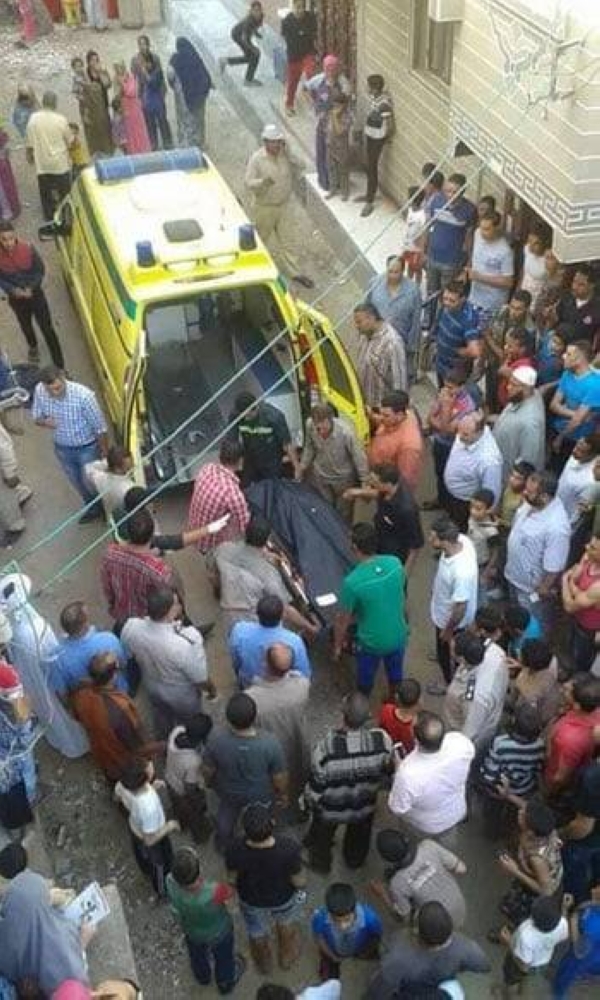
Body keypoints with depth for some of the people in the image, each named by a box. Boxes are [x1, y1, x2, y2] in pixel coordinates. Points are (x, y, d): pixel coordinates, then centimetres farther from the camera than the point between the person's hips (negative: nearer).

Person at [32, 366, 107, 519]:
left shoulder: (83, 395, -34)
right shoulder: (39, 391, -20)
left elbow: (99, 427, -22)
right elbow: (36, 416, -2)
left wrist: (105, 452, -12)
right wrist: (44, 422, -27)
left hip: (87, 448, -5)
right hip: (62, 448, 5)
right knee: (77, 483, 26)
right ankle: (92, 507, 54)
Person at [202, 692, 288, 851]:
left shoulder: (216, 737, -36)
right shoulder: (270, 744, -39)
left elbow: (208, 769, -16)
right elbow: (280, 777, -21)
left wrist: (209, 782, 7)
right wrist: (283, 794, 0)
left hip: (228, 791, 1)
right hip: (261, 796, -1)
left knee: (226, 814, 34)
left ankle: (222, 843, 61)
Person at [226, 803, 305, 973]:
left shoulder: (235, 850, -37)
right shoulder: (289, 847, -41)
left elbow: (232, 879, -16)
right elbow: (299, 882, -24)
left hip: (251, 901, 1)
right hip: (284, 899, -1)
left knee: (258, 935, 34)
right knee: (287, 927, 36)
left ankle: (264, 964, 63)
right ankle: (287, 958, 63)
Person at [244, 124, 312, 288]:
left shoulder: (284, 154, -4)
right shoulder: (257, 159, -18)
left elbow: (297, 168, -7)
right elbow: (248, 182, -20)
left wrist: (288, 154, -20)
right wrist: (263, 182, -39)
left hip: (283, 206, 4)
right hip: (264, 208, -4)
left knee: (288, 240, 8)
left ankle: (295, 272, 15)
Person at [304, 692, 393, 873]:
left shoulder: (326, 746, -40)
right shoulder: (382, 740, -32)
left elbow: (316, 787, -23)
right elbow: (386, 773, -11)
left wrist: (311, 801, -1)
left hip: (330, 809, -2)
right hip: (365, 806, 2)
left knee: (323, 833, 32)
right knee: (359, 835, 35)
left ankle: (320, 862, 59)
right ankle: (355, 860, 62)